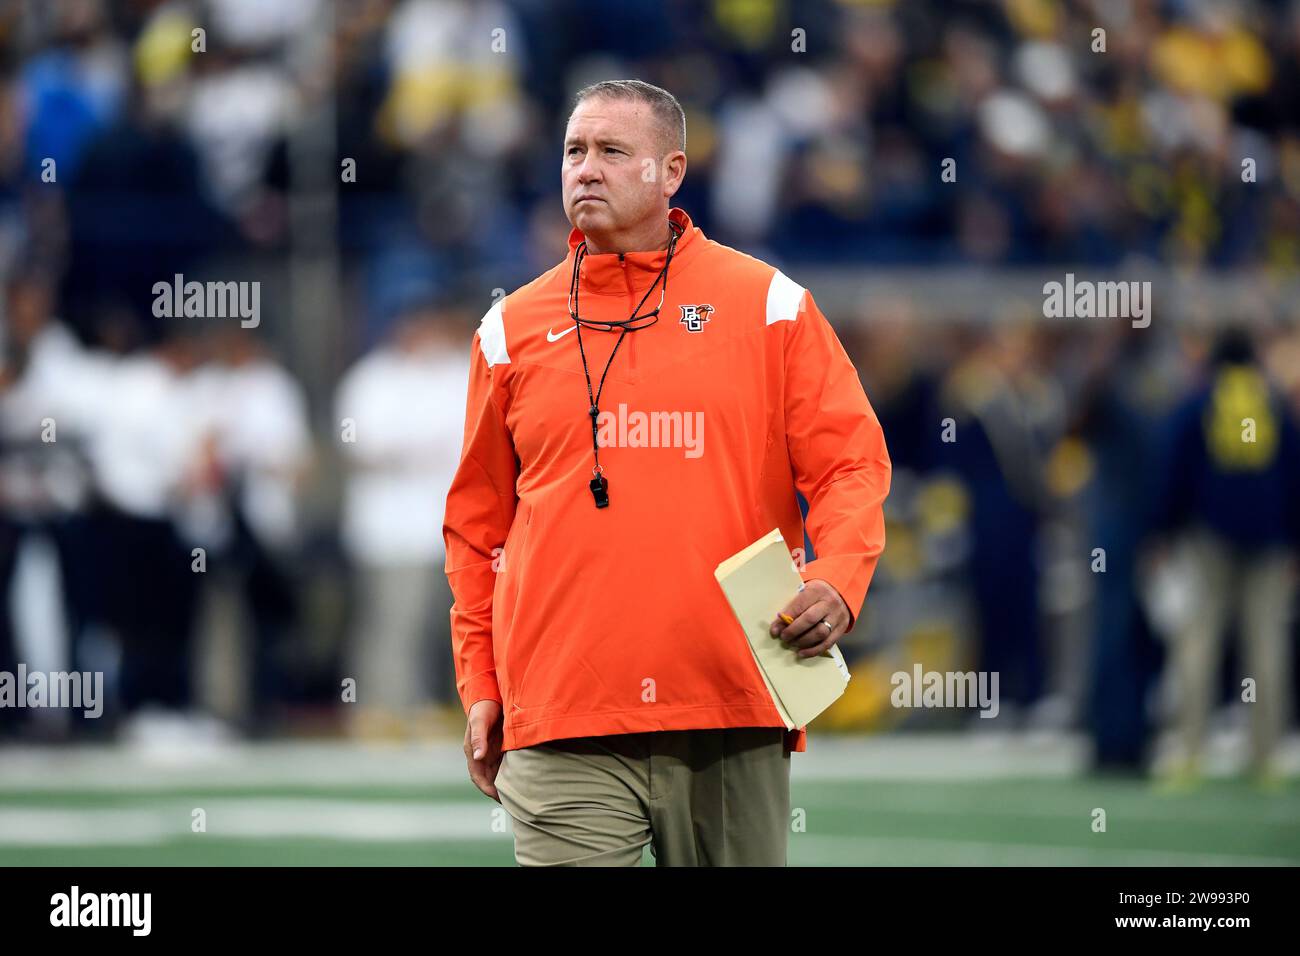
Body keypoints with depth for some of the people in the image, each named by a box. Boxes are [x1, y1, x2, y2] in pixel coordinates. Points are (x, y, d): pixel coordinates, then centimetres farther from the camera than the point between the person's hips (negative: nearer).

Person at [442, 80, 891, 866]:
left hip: (733, 711, 0)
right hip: (562, 726, 1)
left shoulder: (769, 306, 6)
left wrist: (837, 581, -16)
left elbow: (850, 463, 3)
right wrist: (480, 685, 11)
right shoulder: (513, 328, 11)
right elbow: (479, 525, 16)